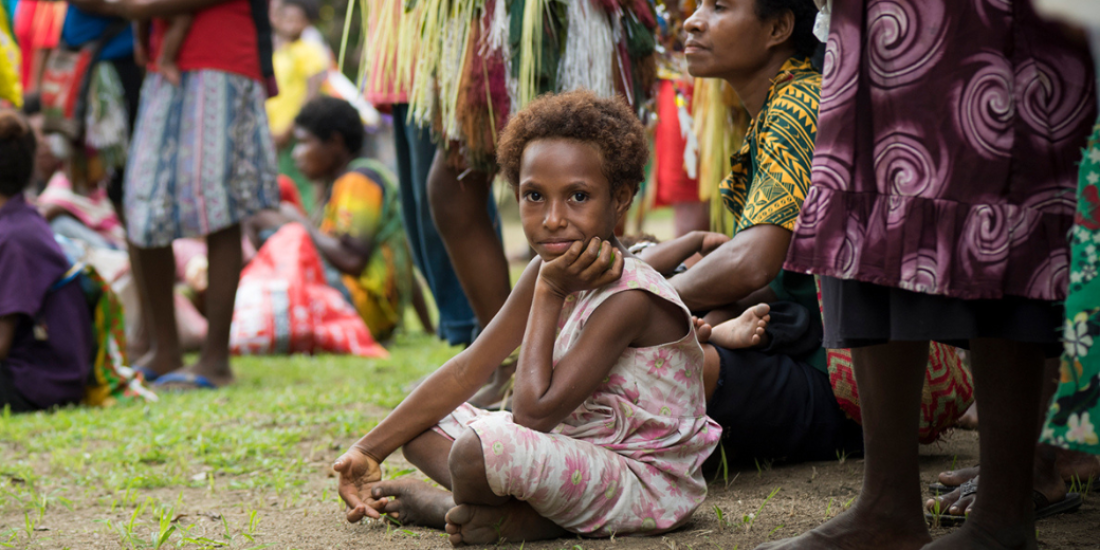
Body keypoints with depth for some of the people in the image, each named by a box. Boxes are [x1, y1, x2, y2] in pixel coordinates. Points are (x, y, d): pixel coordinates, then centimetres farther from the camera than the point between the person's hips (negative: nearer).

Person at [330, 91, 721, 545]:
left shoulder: (629, 297, -23)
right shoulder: (552, 270, 3)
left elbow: (534, 413, -26)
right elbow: (468, 371, 7)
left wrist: (549, 295, -20)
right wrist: (369, 451, 5)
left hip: (644, 486, -9)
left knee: (482, 449, -34)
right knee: (420, 425, 10)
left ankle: (436, 502, -1)